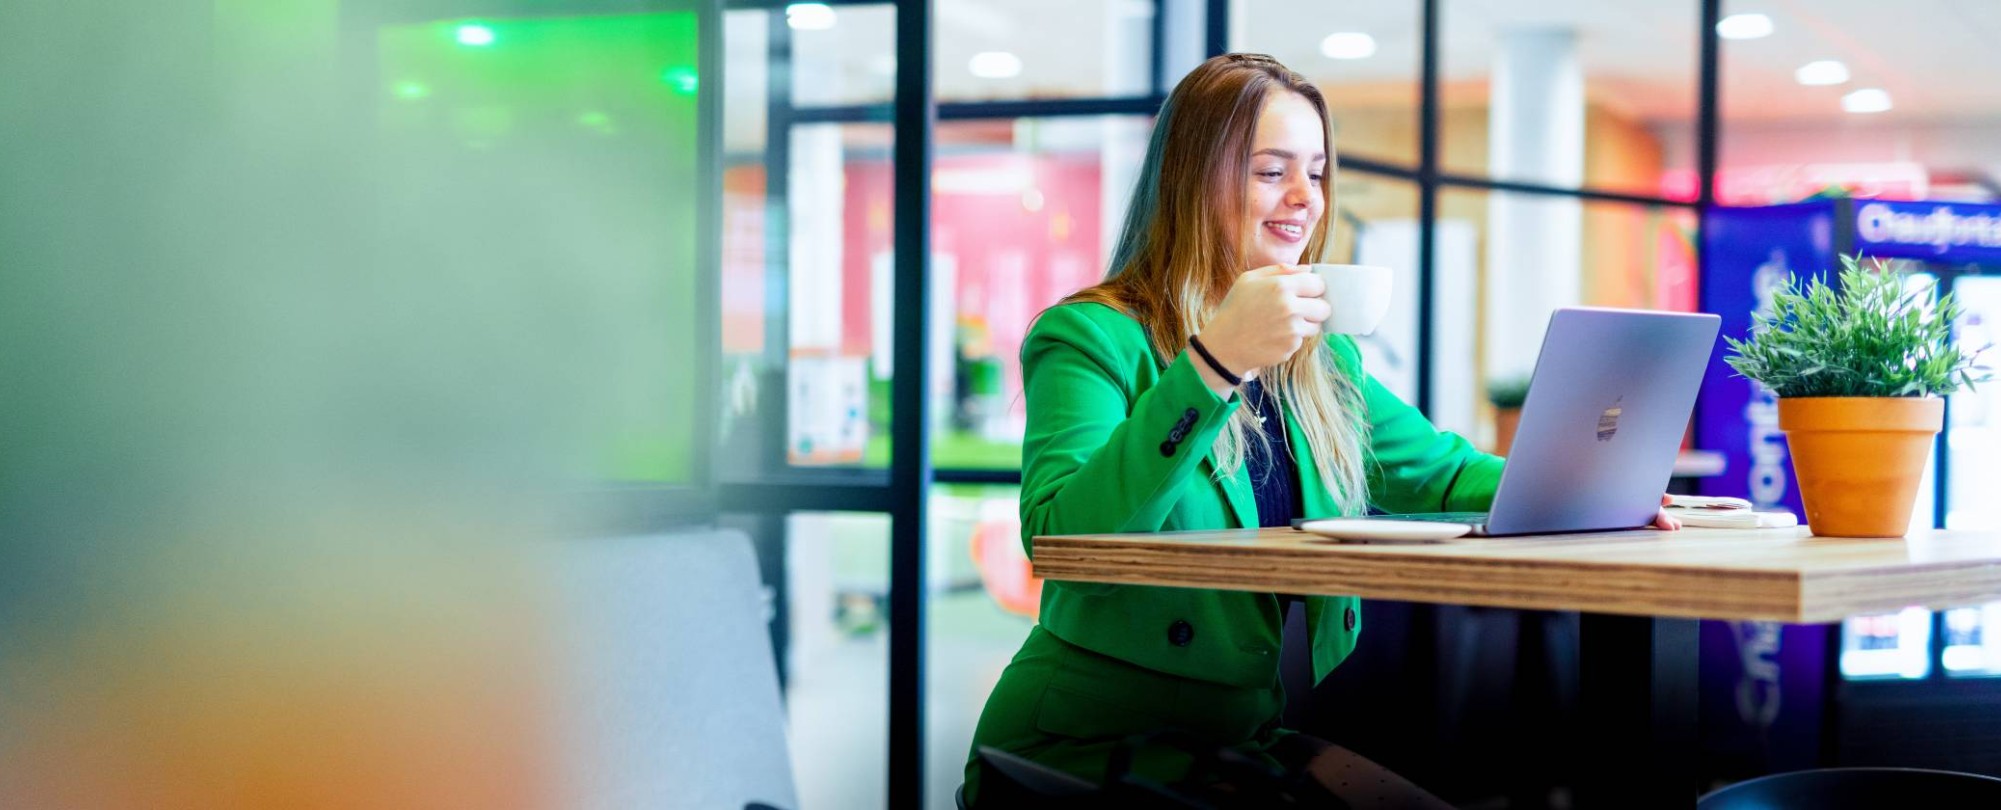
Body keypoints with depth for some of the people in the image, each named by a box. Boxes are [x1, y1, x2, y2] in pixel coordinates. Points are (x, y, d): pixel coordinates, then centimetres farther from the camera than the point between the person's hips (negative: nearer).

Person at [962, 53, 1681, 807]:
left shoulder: (1323, 362, 16)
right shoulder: (1092, 339, -9)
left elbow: (1445, 473, 24)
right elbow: (1062, 538, -25)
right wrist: (1213, 365, -33)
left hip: (1263, 736, 8)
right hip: (1095, 744, -7)